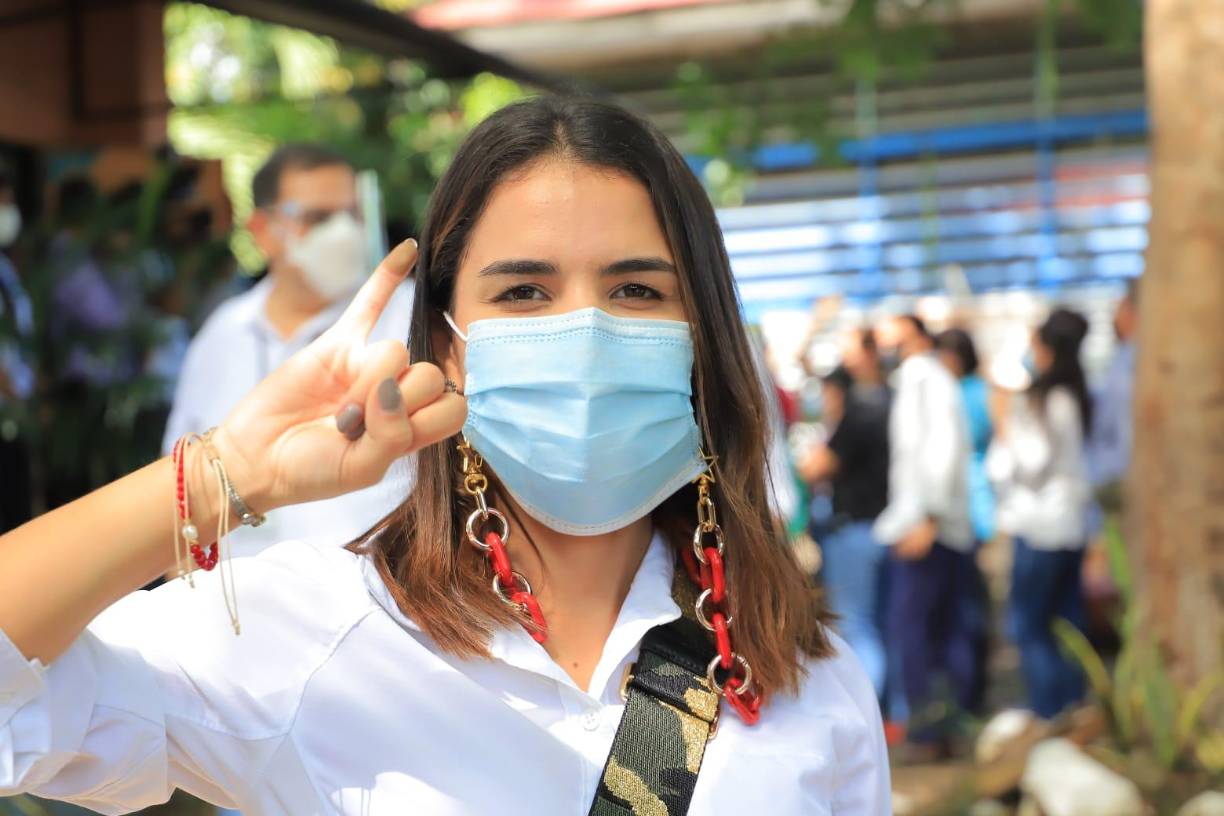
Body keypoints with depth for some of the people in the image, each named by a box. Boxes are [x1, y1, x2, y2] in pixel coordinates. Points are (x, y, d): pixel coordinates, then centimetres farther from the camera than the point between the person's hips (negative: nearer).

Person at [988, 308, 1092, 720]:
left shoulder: (1040, 402, -16)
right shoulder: (1075, 397, 10)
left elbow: (1031, 465, -15)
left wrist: (1005, 427, -5)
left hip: (1041, 524, -9)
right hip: (1072, 522, 9)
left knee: (1028, 626, -4)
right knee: (1066, 624, 13)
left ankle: (1048, 716, -4)